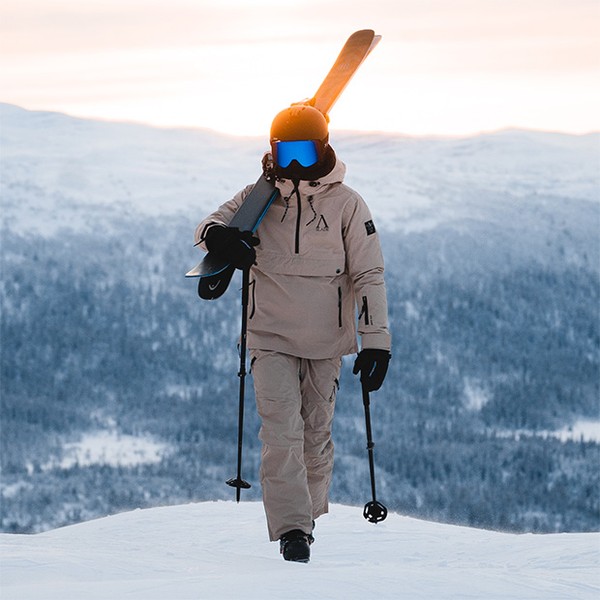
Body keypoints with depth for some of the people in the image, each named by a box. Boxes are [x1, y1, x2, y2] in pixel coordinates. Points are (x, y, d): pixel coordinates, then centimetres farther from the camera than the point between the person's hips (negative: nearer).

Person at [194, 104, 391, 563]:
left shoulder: (346, 205, -3)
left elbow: (369, 275, -3)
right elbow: (211, 225, 3)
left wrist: (375, 342, -10)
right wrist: (219, 235, -24)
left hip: (325, 340, 0)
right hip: (271, 336, 0)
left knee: (317, 434, 8)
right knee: (281, 431, -13)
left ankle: (309, 512, 29)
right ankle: (291, 529, -16)